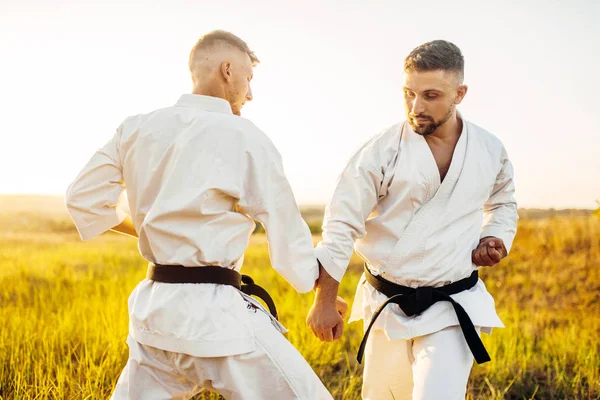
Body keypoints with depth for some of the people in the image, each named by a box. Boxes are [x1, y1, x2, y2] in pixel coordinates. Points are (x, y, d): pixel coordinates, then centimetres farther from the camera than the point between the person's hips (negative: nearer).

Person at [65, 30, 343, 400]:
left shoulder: (137, 129, 5)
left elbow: (85, 200, 11)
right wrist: (325, 296, 13)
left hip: (154, 309, 6)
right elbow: (288, 235, -2)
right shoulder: (244, 138, -8)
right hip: (216, 316, -6)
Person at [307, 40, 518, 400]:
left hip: (453, 305, 0)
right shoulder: (381, 152, -14)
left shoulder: (490, 150, -3)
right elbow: (342, 225, -10)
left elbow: (503, 202, 19)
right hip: (389, 303, 0)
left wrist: (496, 238, -2)